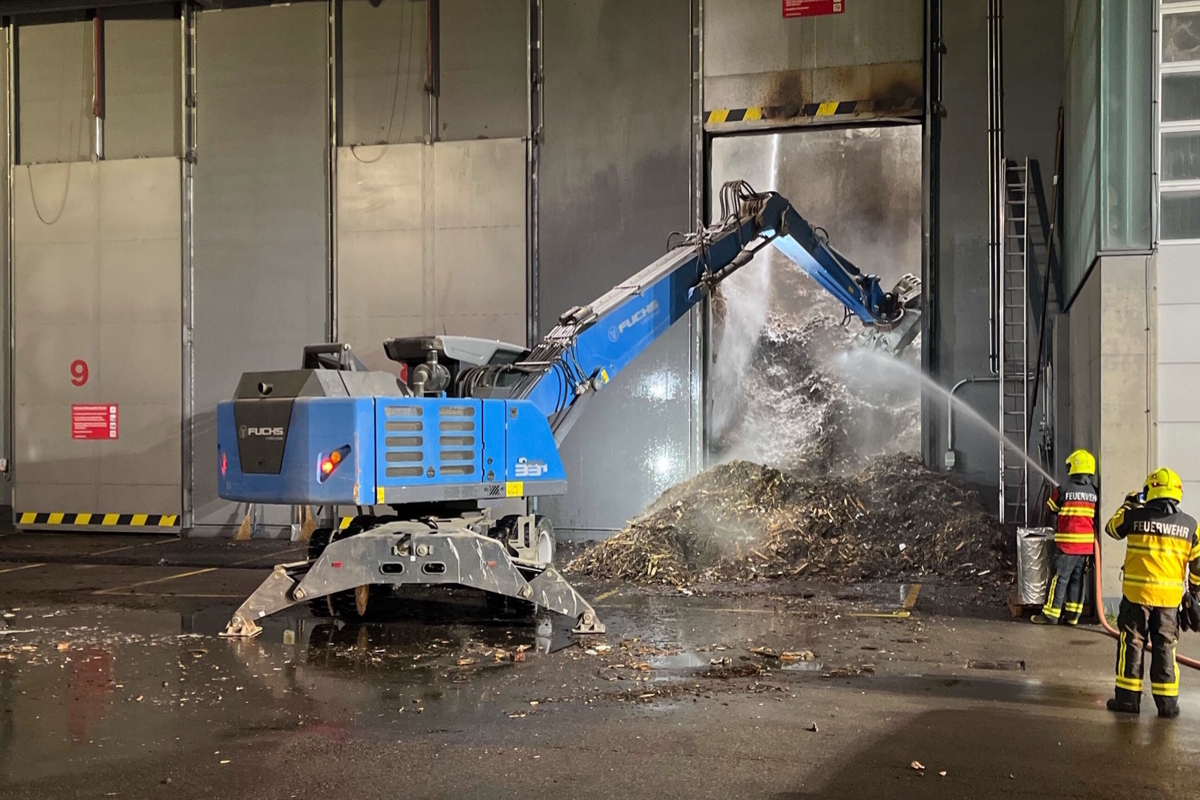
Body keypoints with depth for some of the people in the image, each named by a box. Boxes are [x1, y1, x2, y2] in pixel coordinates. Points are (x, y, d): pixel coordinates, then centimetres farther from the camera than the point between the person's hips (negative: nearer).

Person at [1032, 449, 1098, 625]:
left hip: (1068, 544, -4)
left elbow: (1051, 507, 5)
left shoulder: (1063, 491, -10)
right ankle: (1072, 614, 13)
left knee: (1060, 578, 0)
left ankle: (1051, 613, 2)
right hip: (1087, 544, 4)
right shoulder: (1094, 493, 2)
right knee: (1079, 579, 10)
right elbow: (1096, 516, 10)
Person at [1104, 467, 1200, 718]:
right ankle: (1167, 701, 12)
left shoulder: (1135, 517, -7)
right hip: (1170, 596, 2)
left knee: (1132, 644, 7)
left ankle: (1128, 697, 9)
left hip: (1136, 593, -2)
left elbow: (1112, 528, 13)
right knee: (1165, 648, 11)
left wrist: (1128, 505, 27)